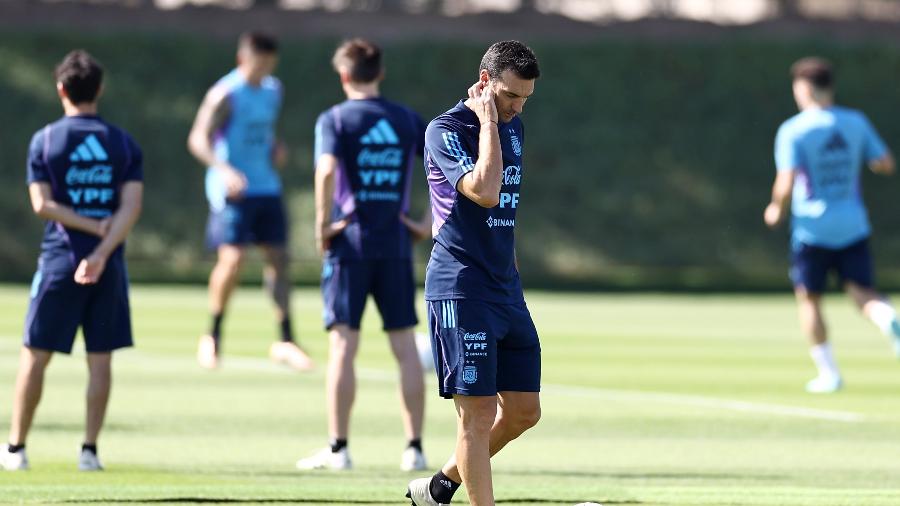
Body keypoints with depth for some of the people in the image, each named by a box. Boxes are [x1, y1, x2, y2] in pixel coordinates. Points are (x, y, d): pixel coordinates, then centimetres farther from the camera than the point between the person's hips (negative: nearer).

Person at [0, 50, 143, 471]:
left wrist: (94, 227, -7)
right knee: (100, 359, 6)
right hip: (108, 264, 2)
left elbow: (43, 204, -9)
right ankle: (89, 450, 3)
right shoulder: (123, 143, 4)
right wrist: (102, 250, -16)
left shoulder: (45, 140, -1)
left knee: (34, 355, 5)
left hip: (58, 261, -2)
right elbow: (132, 205, -8)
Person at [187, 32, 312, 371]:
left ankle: (285, 342, 6)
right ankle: (213, 335, 4)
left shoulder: (273, 91, 11)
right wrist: (224, 170, -30)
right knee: (232, 259, -15)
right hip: (232, 189, -7)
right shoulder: (225, 95, -11)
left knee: (278, 257, 2)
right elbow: (198, 140, -15)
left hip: (267, 187, 7)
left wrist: (277, 149, 6)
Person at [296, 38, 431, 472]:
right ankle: (414, 448, 6)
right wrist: (429, 223, 7)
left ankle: (338, 448, -2)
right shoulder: (407, 120, 8)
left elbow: (326, 170, -21)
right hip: (396, 245, 3)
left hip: (349, 243, -3)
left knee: (343, 345, -1)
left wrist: (322, 224, -12)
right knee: (405, 347, 6)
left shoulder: (334, 119, -4)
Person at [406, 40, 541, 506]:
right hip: (461, 291, -8)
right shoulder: (446, 130, -11)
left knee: (524, 411, 9)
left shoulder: (513, 126, 14)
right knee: (478, 414, -11)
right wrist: (488, 121, -19)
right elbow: (484, 191, -27)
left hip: (505, 288, 8)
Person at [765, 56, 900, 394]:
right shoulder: (856, 123, 2)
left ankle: (828, 372, 11)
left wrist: (776, 209, 4)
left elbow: (786, 186, -17)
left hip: (812, 228, -3)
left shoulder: (792, 131, -10)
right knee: (864, 292, 2)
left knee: (809, 300, 12)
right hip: (853, 227, 3)